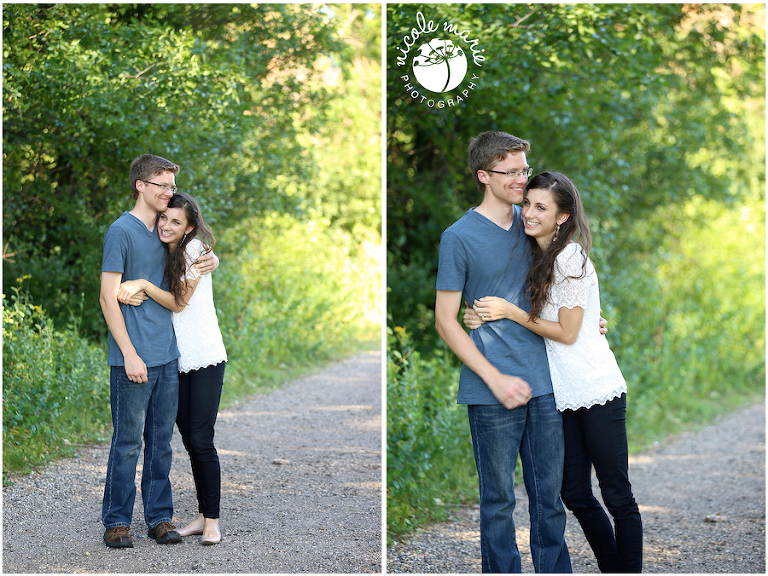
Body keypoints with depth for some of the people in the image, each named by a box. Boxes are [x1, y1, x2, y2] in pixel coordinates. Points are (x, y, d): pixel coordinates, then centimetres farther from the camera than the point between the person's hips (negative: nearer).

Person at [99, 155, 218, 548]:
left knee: (161, 441, 10)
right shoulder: (121, 231, -8)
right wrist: (129, 354, -15)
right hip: (134, 359, -6)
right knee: (128, 442, -1)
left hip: (167, 355, 7)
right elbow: (108, 298, -11)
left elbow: (196, 249, 31)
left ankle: (159, 516, 17)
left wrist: (211, 260, 5)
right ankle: (116, 521, 8)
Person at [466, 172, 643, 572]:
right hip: (564, 394, 8)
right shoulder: (538, 257, 12)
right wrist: (483, 317, 0)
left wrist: (510, 312, -12)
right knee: (576, 495, 11)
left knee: (617, 495, -1)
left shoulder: (570, 257, -14)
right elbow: (536, 320, 17)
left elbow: (567, 333, -13)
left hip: (597, 390, -8)